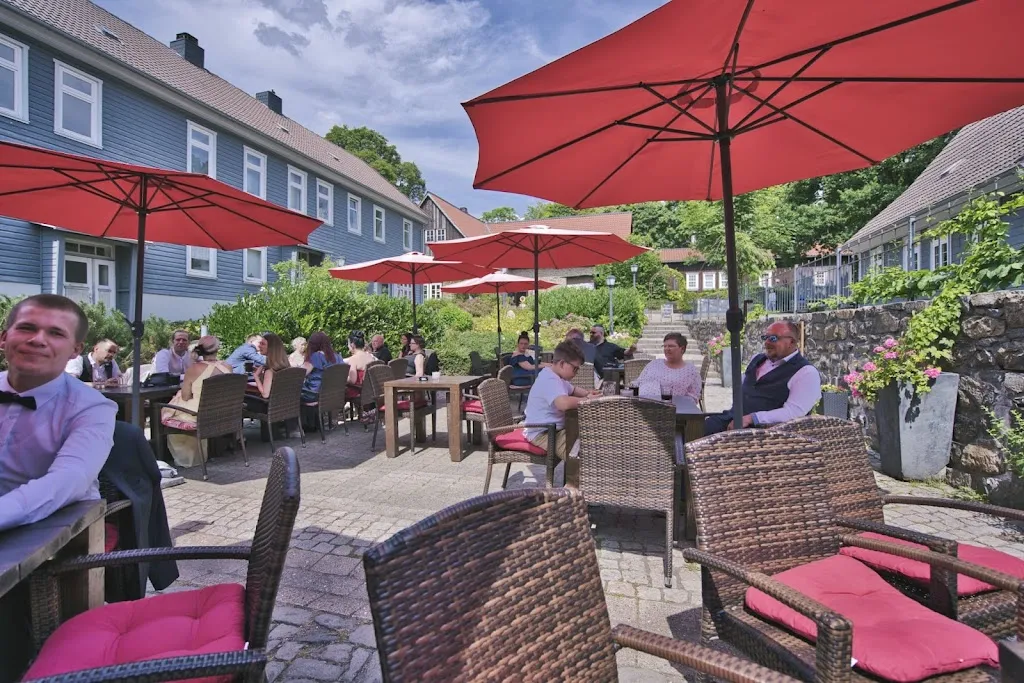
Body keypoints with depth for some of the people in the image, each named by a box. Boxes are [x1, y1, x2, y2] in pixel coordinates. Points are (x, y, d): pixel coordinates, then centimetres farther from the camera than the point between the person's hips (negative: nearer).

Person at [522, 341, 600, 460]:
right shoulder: (549, 379, -23)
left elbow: (573, 390, 30)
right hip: (543, 434, -11)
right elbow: (564, 403, -40)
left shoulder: (556, 375, 11)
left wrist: (587, 394, 8)